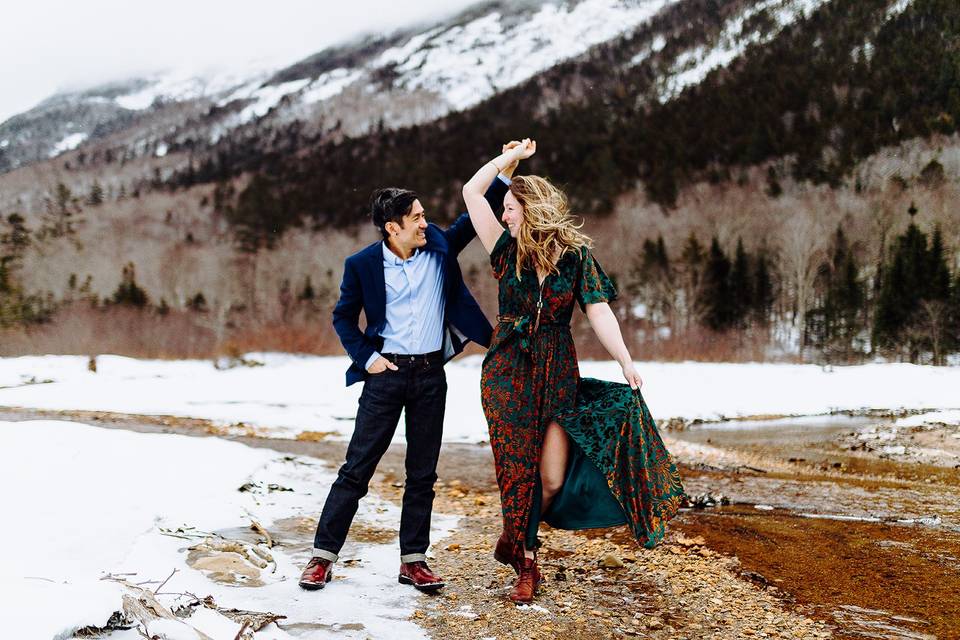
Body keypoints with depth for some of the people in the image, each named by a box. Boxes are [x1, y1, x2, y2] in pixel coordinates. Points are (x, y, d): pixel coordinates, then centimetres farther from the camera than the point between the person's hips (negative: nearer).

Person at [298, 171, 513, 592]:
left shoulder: (438, 246, 2)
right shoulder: (363, 265, -5)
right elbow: (343, 317, 5)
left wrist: (505, 171, -5)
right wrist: (365, 358, -5)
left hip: (431, 375, 3)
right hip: (386, 373, -3)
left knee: (422, 472, 7)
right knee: (357, 467, -1)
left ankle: (413, 560, 16)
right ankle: (323, 554, 7)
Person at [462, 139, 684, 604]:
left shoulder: (576, 255, 1)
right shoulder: (507, 251, 3)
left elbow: (599, 312, -7)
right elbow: (471, 191, 0)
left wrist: (626, 361, -18)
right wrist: (512, 155, 7)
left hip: (558, 373, 0)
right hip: (508, 372, 0)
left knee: (552, 476, -4)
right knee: (518, 470, -2)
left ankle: (516, 540, 22)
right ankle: (526, 561, 12)